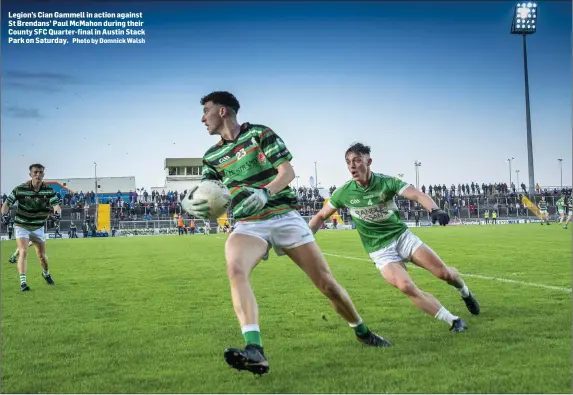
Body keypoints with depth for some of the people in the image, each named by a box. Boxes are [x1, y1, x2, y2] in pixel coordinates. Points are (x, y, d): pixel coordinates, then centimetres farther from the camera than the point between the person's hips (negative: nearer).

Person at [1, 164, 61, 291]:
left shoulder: (49, 190, -11)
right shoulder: (20, 189, -14)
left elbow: (56, 204, -24)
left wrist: (57, 212, -46)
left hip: (38, 227, 2)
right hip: (22, 226, -2)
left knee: (42, 255, 11)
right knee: (23, 252, -21)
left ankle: (46, 274, 41)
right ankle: (23, 282, -20)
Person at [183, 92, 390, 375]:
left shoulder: (260, 134, 0)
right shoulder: (212, 156, 12)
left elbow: (288, 172, -6)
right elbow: (207, 196, 7)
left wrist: (264, 193, -25)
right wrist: (195, 203, -18)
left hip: (284, 216, -2)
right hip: (248, 225, 2)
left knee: (326, 283, -2)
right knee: (235, 270, -32)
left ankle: (362, 332, 25)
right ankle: (254, 350, -39)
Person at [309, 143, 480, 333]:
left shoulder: (386, 182, -13)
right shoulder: (344, 193, -9)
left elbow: (417, 195, -24)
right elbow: (321, 216, 3)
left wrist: (434, 209, -45)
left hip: (402, 236, 1)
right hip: (380, 251, 0)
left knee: (444, 272, -6)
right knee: (406, 286, -24)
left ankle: (465, 294, 31)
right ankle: (452, 321, -9)